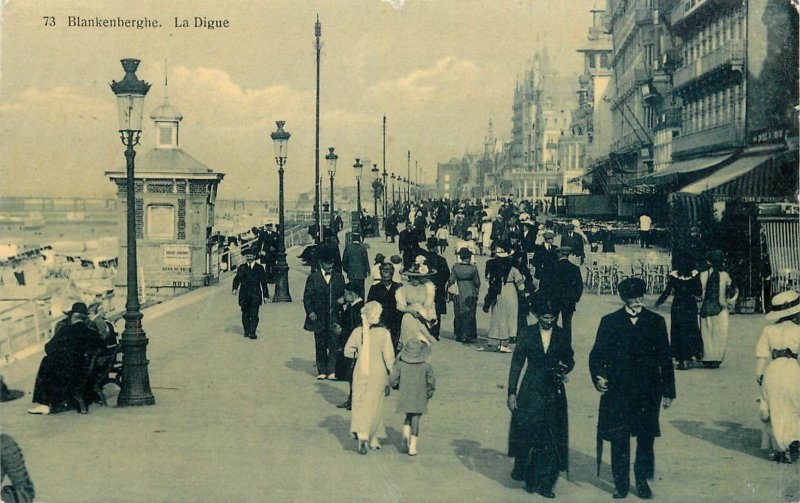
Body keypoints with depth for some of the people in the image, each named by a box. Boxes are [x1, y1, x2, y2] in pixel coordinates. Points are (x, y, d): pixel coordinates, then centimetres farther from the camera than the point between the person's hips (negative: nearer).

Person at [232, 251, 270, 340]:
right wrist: (235, 288, -20)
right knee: (245, 314, 6)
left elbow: (264, 282, 9)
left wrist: (265, 295, 4)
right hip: (244, 295, 1)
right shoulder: (241, 268, 10)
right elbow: (237, 278, -1)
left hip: (255, 295, -1)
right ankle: (246, 331, 19)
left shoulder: (260, 268, 8)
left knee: (254, 314, -9)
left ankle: (252, 333, -9)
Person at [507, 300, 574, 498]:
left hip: (554, 393, 1)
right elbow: (516, 363, 2)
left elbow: (569, 358, 16)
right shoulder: (527, 334, 0)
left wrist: (565, 367, -9)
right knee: (526, 432, 2)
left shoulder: (562, 336, 4)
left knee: (552, 437, -3)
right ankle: (522, 470, 27)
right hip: (530, 392, -1)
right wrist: (512, 392, -2)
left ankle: (544, 482, 4)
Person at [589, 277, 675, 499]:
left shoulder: (656, 321, 7)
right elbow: (597, 354, 3)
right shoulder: (610, 322, 4)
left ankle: (642, 482, 20)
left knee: (646, 439, 5)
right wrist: (598, 376, -16)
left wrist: (668, 391, 6)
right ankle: (621, 483, 13)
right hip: (618, 392, -1)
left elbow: (665, 358, 8)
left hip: (648, 392, 1)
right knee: (619, 440, 2)